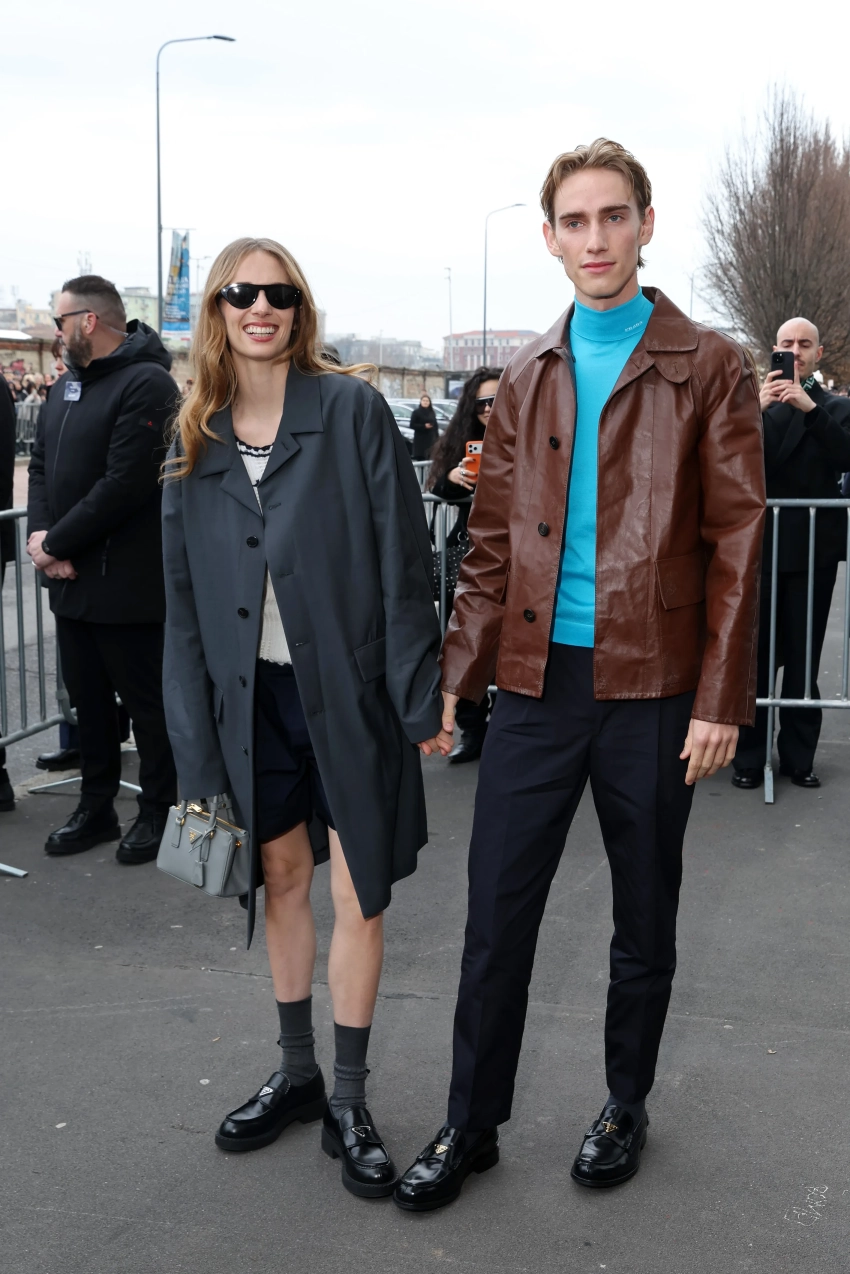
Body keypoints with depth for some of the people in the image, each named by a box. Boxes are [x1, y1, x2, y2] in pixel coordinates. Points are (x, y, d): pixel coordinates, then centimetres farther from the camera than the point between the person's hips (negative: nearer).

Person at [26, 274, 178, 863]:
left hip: (128, 583, -8)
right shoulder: (66, 385, 14)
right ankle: (96, 809, 28)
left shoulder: (146, 384, -15)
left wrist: (57, 543, -17)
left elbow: (125, 484, -22)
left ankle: (158, 813, 18)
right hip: (72, 578, 8)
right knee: (89, 698, 16)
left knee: (146, 701, 5)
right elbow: (42, 466, 12)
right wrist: (42, 532, -6)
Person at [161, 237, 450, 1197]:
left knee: (358, 895, 2)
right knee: (280, 879, 15)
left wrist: (418, 695, -13)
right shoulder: (195, 439, 6)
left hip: (347, 688, -4)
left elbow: (401, 558, -9)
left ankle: (348, 1103, 18)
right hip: (253, 694, 4)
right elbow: (184, 596, 7)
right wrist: (195, 738, 3)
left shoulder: (351, 410, -7)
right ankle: (296, 1074, 32)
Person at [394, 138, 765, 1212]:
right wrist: (456, 675, 5)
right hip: (535, 682, 3)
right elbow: (492, 545, 12)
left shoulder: (707, 368, -1)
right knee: (495, 914, 6)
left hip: (652, 689, -2)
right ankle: (470, 1126, 22)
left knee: (644, 919, 13)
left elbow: (735, 540, -4)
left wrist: (721, 699, -9)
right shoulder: (526, 380, 10)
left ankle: (625, 1107, 33)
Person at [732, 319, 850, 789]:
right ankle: (749, 755, 10)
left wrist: (810, 407, -21)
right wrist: (757, 408, -19)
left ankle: (798, 756, 14)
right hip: (759, 548, 0)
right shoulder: (753, 402, 8)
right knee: (754, 655, 3)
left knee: (803, 658, 6)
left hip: (812, 552, 0)